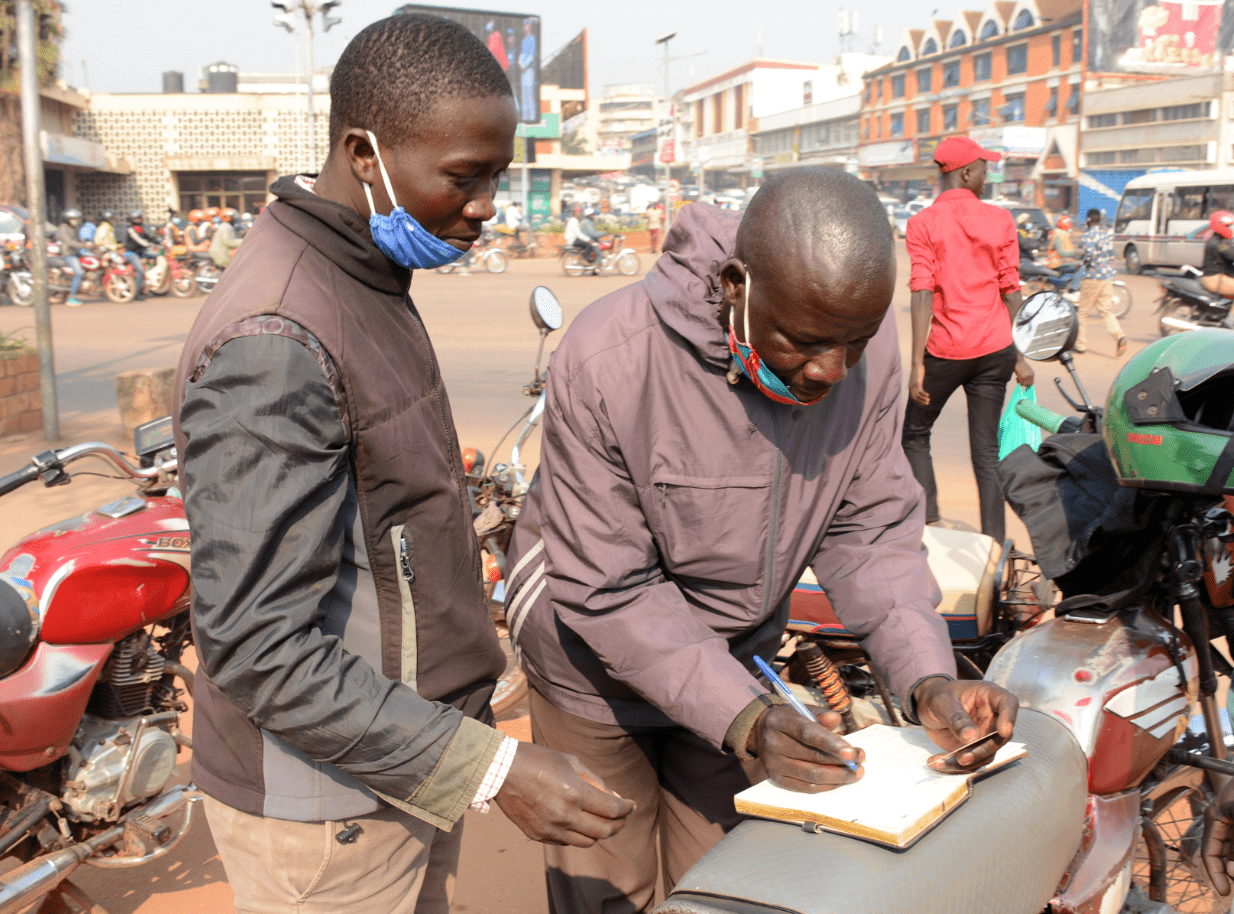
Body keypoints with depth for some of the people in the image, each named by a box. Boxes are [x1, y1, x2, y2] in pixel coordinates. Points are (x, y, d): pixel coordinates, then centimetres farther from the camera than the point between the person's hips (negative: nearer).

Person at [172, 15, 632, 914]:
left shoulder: (368, 283, 5)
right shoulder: (274, 342, -26)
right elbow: (257, 646, -27)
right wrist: (493, 769, -27)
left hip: (408, 763, 9)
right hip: (326, 811, -8)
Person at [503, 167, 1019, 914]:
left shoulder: (868, 349, -18)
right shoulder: (606, 360, -32)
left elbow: (871, 524, -9)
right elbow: (606, 591, -26)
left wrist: (929, 677, -24)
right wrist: (741, 718, -34)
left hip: (735, 657, 4)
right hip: (603, 666, -3)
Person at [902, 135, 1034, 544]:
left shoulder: (923, 223, -3)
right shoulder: (1000, 219, 3)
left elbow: (922, 293, -11)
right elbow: (1011, 292, 3)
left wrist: (917, 363, -11)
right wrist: (1019, 356, 10)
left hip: (945, 349, -2)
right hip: (994, 348, 2)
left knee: (915, 435, 16)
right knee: (986, 451, 6)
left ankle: (928, 522, 6)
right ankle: (994, 543, 6)